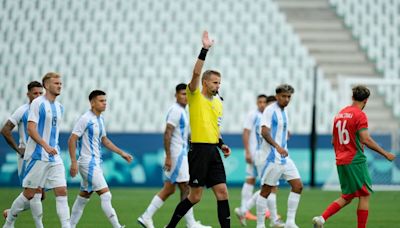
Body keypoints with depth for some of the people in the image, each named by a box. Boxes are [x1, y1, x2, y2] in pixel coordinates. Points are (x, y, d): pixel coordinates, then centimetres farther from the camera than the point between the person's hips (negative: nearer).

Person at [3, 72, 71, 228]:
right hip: (38, 156, -7)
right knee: (31, 193, -1)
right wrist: (45, 146, -25)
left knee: (62, 191, -5)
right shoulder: (38, 103, -9)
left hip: (54, 156, 7)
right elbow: (31, 129, -16)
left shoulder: (59, 107, 14)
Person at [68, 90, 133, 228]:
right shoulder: (85, 119, -14)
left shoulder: (100, 119, 13)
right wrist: (74, 162, -20)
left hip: (96, 163, 9)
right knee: (105, 195, -13)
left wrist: (121, 153, 18)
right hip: (88, 163, -9)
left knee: (84, 196, 14)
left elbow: (104, 140, 24)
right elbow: (72, 140, -15)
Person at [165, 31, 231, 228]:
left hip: (213, 152, 7)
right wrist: (204, 50, -25)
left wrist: (222, 144, 10)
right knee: (195, 196, -2)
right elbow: (196, 73, -20)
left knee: (222, 193, -2)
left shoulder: (218, 103, 16)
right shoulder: (195, 97, -4)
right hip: (199, 150, -7)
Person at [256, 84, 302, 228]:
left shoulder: (284, 111, 15)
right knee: (266, 190, -3)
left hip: (284, 157, 9)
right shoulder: (270, 110, -11)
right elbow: (264, 131, -22)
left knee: (298, 186, 1)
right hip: (272, 157, -9)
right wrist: (277, 146, -32)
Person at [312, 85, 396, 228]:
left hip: (340, 162, 8)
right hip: (356, 161, -8)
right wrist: (385, 154, -14)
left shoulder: (340, 114, 14)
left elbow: (333, 141, 19)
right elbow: (365, 139, -19)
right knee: (365, 195, 1)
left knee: (347, 197, 13)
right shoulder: (359, 115, -10)